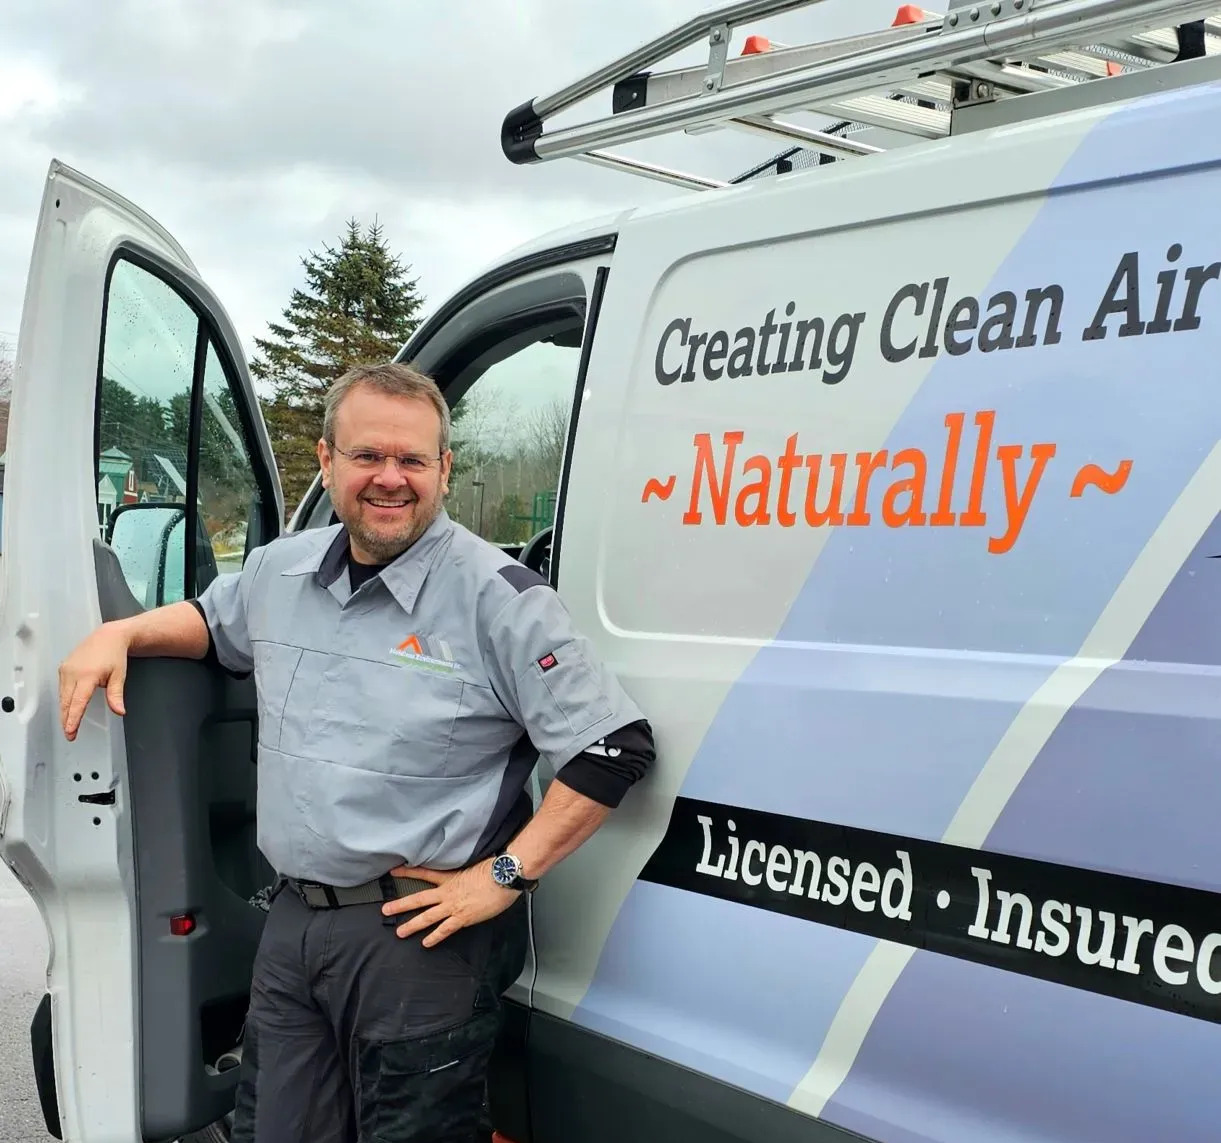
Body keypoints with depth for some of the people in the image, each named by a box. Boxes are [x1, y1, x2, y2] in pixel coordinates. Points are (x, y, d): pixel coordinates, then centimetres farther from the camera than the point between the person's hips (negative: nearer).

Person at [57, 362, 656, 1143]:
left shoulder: (498, 597, -16)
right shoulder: (279, 571, 5)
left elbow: (614, 750, -18)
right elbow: (214, 619, 29)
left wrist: (502, 878, -17)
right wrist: (119, 634, 10)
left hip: (424, 932, -6)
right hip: (292, 922, 7)